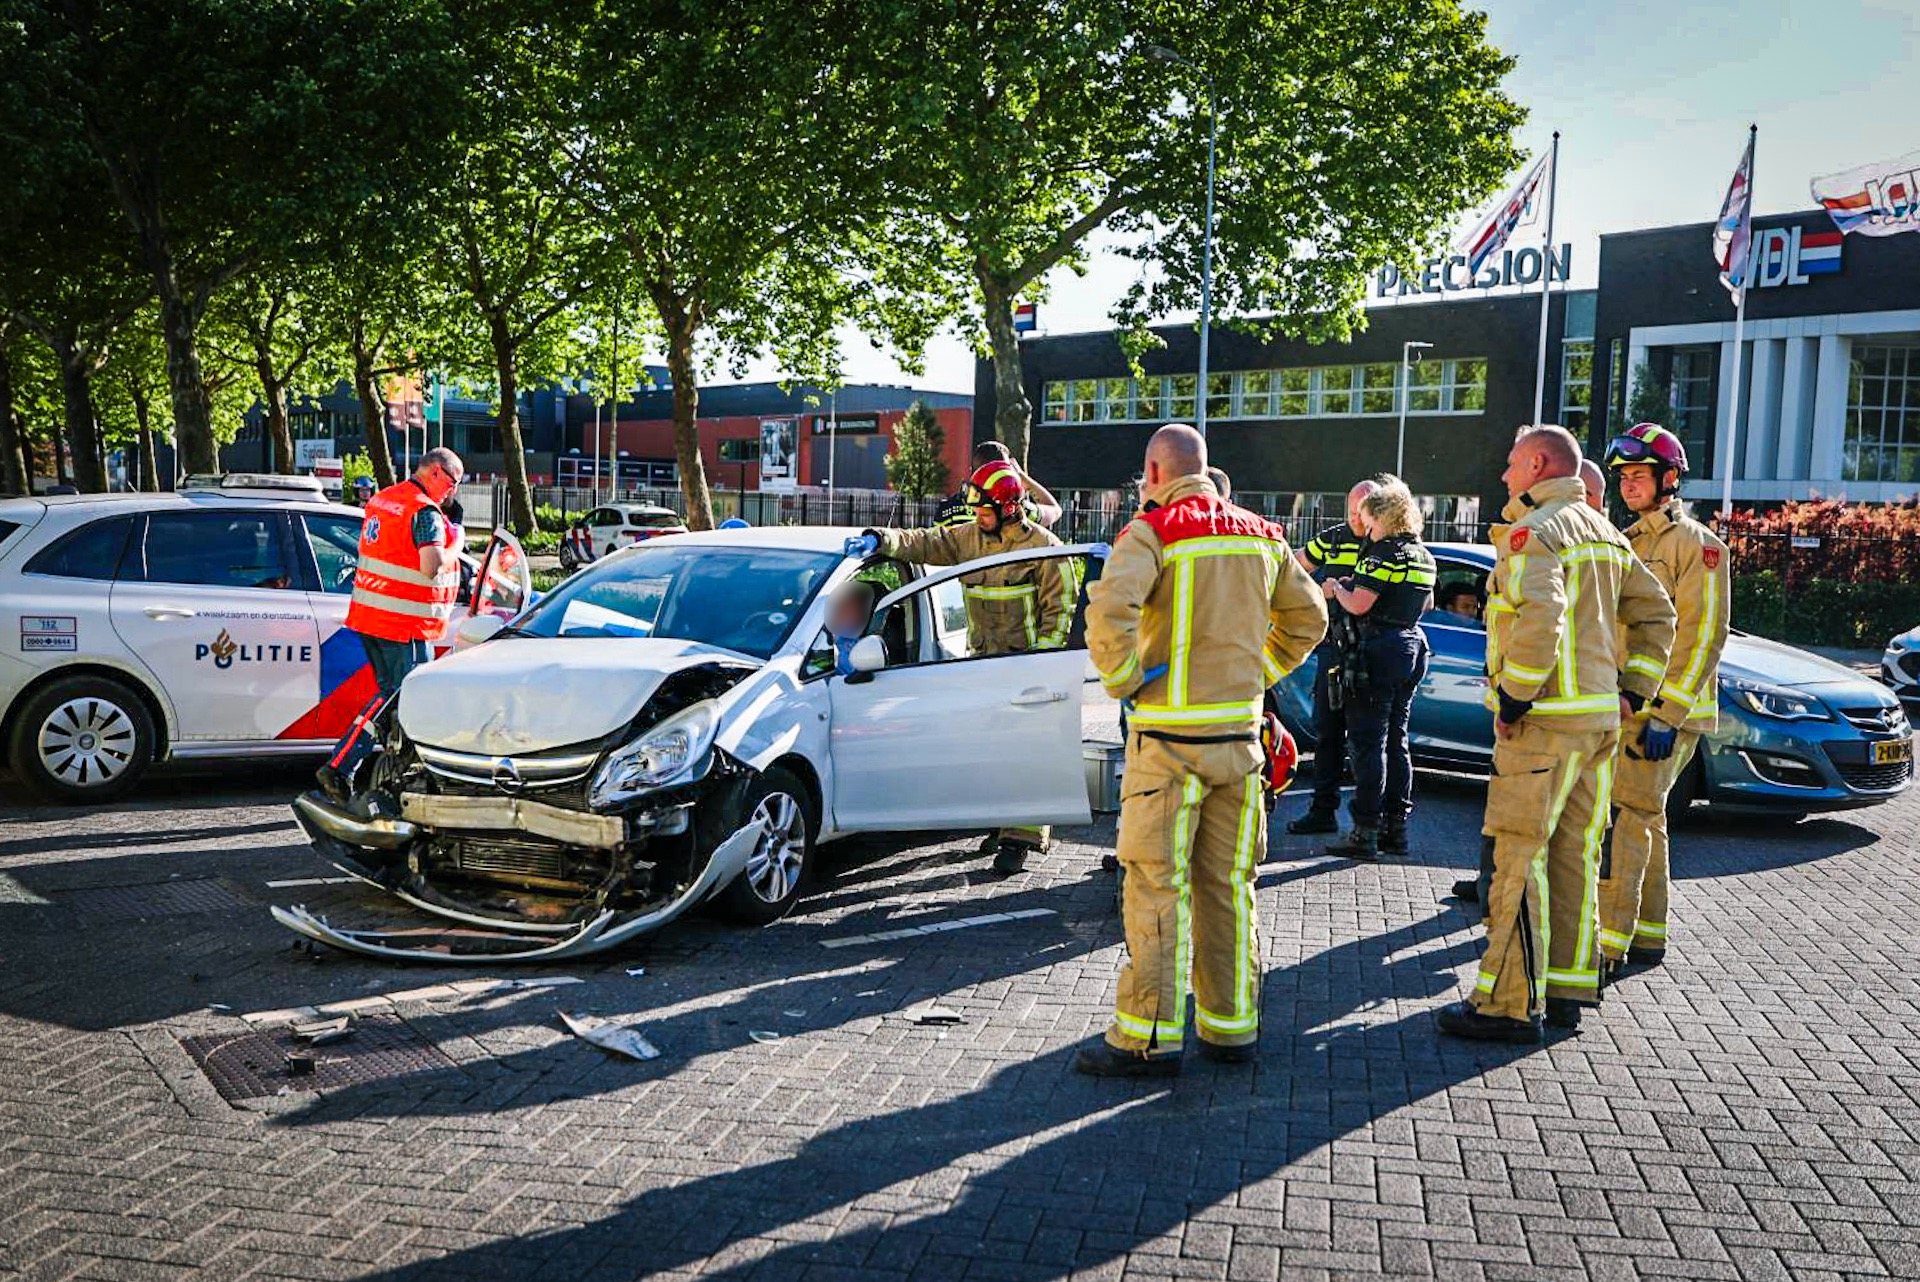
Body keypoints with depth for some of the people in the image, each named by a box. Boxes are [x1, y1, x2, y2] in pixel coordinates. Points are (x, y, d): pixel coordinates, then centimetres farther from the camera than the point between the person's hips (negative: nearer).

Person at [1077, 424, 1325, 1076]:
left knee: (1156, 886, -1)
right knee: (1228, 885, 13)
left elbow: (1108, 609, -25)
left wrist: (1123, 680, -11)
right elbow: (1308, 617, 19)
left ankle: (1148, 1038, 3)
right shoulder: (1260, 535, 12)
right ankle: (1232, 1025, 21)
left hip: (1170, 736, -6)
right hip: (1240, 732, 6)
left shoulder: (1151, 531, -8)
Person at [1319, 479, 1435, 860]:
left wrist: (1336, 588, 0)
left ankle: (1365, 832, -6)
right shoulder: (1423, 555, 15)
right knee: (1396, 738, 14)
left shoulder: (1385, 552, -13)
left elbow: (1358, 605, -20)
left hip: (1381, 648, -9)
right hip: (1413, 646, 9)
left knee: (1368, 741, -6)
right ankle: (1396, 826, 18)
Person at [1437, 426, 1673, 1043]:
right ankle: (1566, 988, 20)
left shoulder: (1534, 530, -12)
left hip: (1545, 720, -9)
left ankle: (1511, 1003, -4)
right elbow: (1656, 613, 21)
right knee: (1572, 853, 13)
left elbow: (1540, 616, -28)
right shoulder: (1604, 533, 18)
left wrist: (1513, 696, -20)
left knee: (1519, 858, -7)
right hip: (1599, 717, 9)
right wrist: (1633, 688, 18)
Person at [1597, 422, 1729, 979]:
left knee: (1625, 818, -11)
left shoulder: (1696, 544, -9)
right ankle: (1647, 937, 23)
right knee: (1644, 820, 14)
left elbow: (1703, 636, -15)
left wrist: (1667, 714, -21)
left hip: (1664, 712, -9)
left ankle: (1609, 941, -8)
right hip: (1619, 707, 9)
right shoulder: (1625, 543, 17)